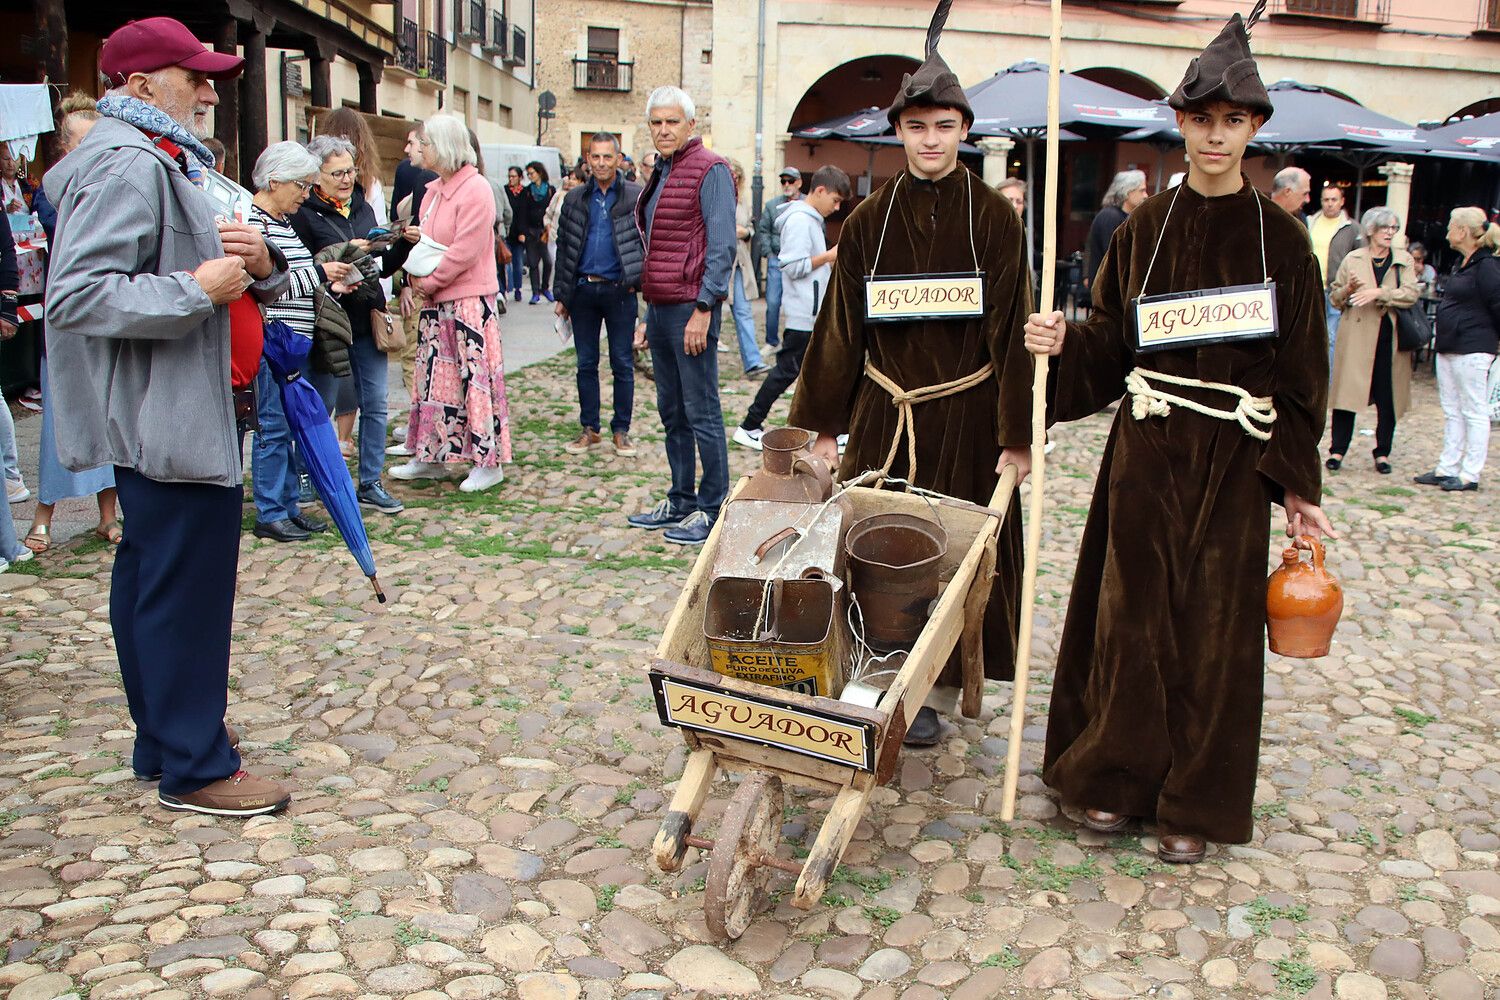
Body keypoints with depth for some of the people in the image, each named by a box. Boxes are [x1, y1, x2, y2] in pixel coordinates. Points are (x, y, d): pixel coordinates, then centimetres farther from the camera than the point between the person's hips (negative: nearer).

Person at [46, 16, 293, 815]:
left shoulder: (160, 162, 19)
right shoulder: (128, 165, -15)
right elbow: (76, 294, -25)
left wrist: (256, 265, -3)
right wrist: (197, 289, -22)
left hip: (157, 415, 12)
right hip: (167, 421, -12)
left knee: (149, 577, 17)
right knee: (188, 586, -6)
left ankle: (166, 739, 29)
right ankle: (194, 767, 3)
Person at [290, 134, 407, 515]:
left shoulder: (362, 208, 12)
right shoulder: (304, 214, -8)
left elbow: (382, 267, 16)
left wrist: (403, 245, 0)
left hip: (367, 321, 6)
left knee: (375, 404, 6)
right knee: (321, 406, 6)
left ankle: (371, 484, 16)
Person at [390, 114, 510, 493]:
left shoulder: (475, 190, -14)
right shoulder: (433, 190, 13)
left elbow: (464, 251, -19)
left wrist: (429, 282, -12)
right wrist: (416, 279, 2)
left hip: (470, 300, -9)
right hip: (436, 302, 9)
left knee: (476, 377, -4)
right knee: (434, 376, 12)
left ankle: (489, 461, 3)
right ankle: (431, 457, 21)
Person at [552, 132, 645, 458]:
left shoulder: (636, 196, -1)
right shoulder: (575, 198, 8)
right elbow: (563, 246, 9)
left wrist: (639, 282, -12)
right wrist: (561, 294, 6)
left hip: (619, 291, -3)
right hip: (583, 290, 3)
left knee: (623, 364, 3)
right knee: (586, 363, 9)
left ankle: (621, 431, 13)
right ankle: (589, 430, 18)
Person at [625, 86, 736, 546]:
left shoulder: (709, 170, -8)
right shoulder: (661, 172, 18)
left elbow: (721, 247, -14)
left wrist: (703, 310, -20)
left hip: (691, 308, -9)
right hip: (659, 307, 9)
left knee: (702, 414, -4)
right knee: (672, 413, 14)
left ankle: (712, 511, 4)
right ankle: (680, 502, 23)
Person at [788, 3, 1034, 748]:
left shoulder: (994, 218, -4)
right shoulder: (869, 221, 2)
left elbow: (1011, 329, -5)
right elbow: (840, 327, 6)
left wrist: (1016, 434, -8)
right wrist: (825, 425, 5)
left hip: (964, 413, -2)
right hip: (882, 410, 2)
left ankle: (937, 691, 19)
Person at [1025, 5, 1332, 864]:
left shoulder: (1281, 239, -1)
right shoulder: (1145, 229, 4)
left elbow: (1302, 374, 0)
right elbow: (1112, 344, 7)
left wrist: (1298, 484, -3)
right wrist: (1065, 343, -15)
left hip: (1234, 460, -1)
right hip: (1146, 449, 2)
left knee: (1214, 630, 5)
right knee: (1131, 616, 6)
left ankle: (1194, 803, 18)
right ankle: (1117, 776, 22)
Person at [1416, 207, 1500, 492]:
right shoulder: (1462, 265, 14)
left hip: (1472, 350, -9)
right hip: (1449, 348, 10)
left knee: (1474, 412, -2)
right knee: (1451, 412, 12)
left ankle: (1470, 475, 3)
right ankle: (1447, 468, 18)